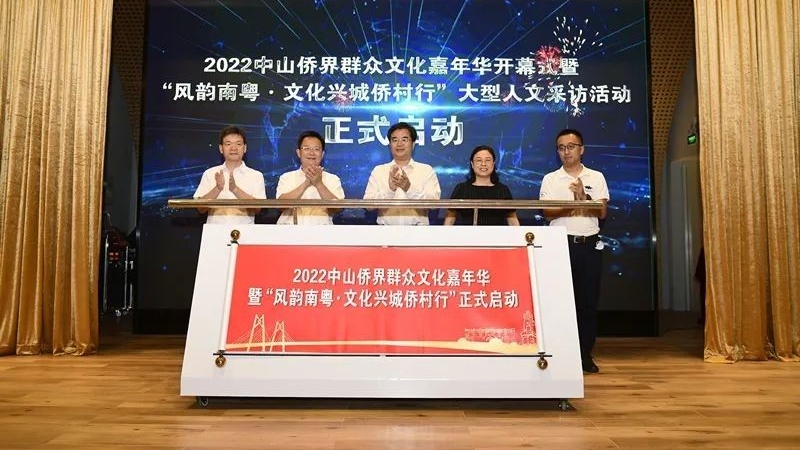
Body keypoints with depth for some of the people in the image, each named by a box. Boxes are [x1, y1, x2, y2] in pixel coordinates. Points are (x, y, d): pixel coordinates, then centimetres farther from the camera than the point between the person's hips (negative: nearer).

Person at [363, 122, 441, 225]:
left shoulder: (427, 170, 7)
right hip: (387, 227, 0)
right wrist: (389, 189, -16)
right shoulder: (378, 171, 9)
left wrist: (410, 189, -18)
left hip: (417, 225, 0)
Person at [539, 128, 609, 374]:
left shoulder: (596, 177, 9)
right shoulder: (550, 179, 5)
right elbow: (548, 214, -5)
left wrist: (584, 197, -15)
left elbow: (602, 213, 1)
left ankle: (585, 354, 15)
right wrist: (571, 205, -21)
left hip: (589, 245, 1)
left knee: (588, 300, 4)